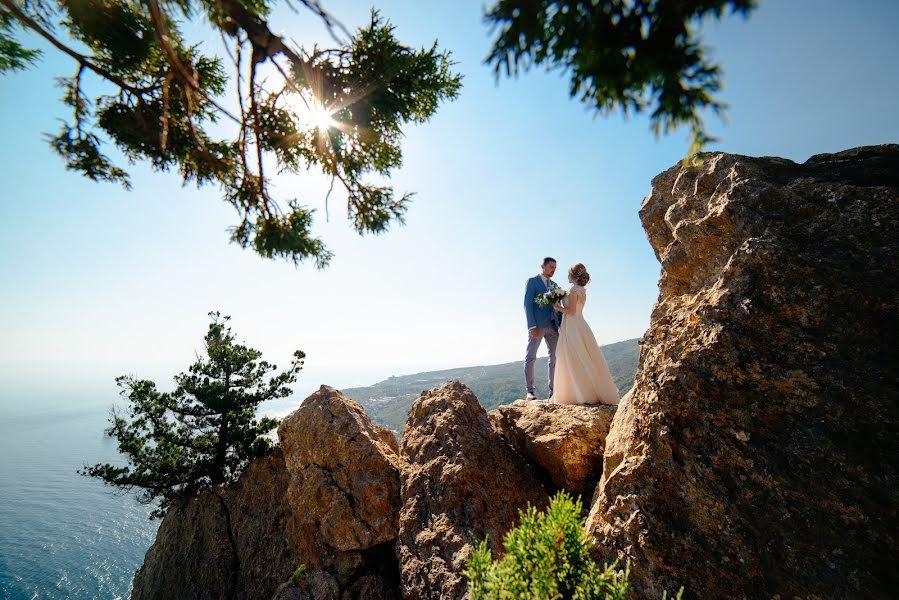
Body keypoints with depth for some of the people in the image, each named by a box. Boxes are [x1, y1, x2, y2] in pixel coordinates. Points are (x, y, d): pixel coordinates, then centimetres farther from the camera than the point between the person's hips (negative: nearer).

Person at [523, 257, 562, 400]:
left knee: (555, 357, 6)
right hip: (538, 325, -6)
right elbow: (528, 304, -7)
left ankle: (553, 390, 14)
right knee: (530, 357, -3)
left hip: (553, 326, 7)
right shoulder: (532, 281, 1)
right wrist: (532, 326, -16)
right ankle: (530, 391, 3)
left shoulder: (554, 285, 20)